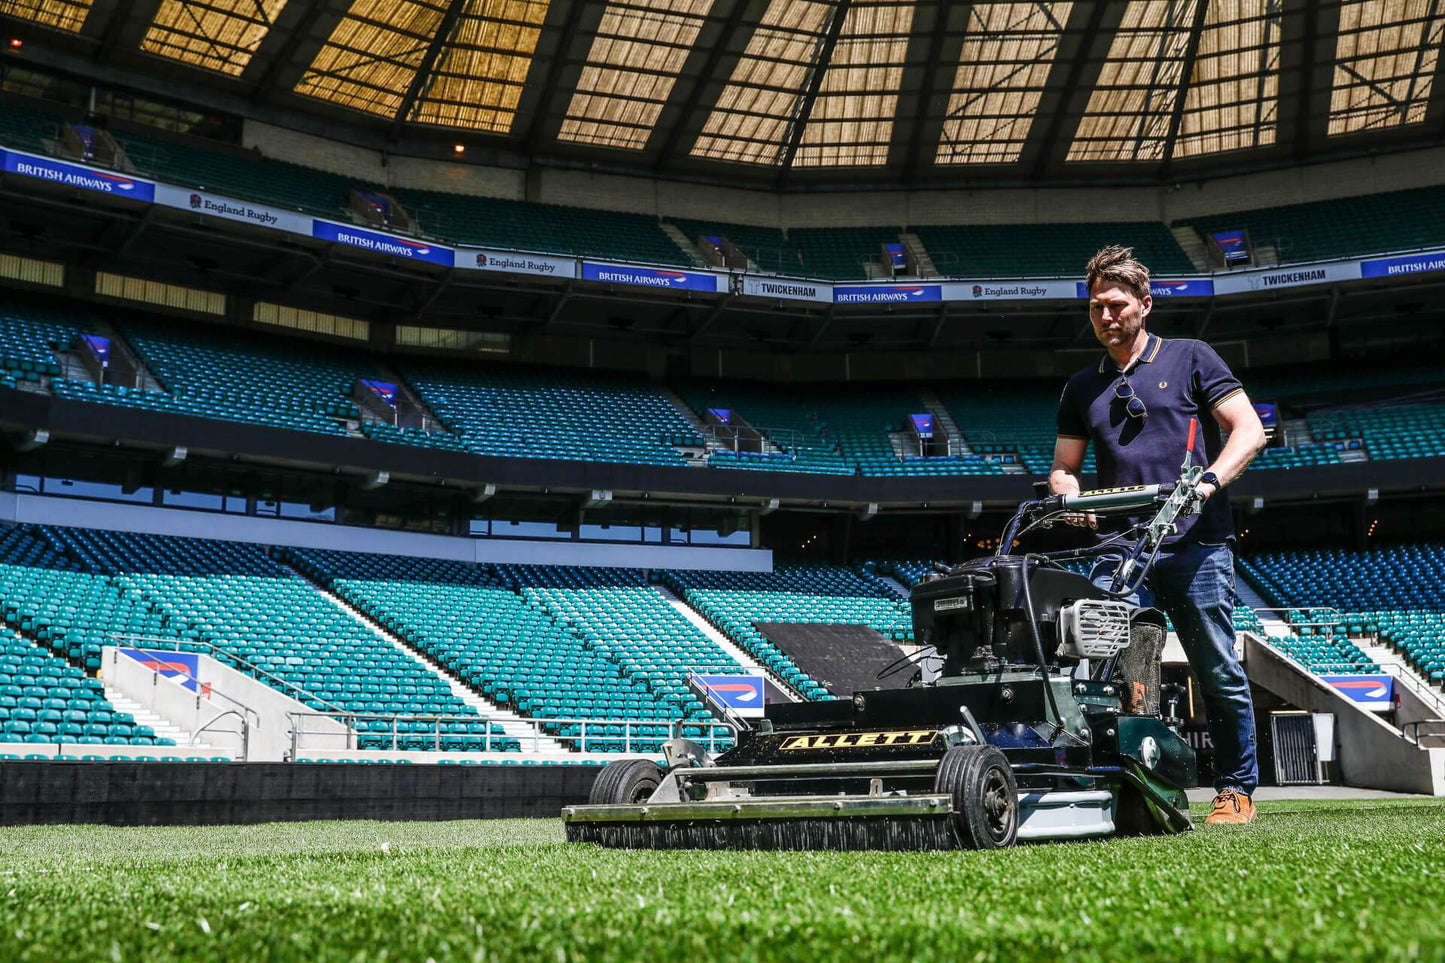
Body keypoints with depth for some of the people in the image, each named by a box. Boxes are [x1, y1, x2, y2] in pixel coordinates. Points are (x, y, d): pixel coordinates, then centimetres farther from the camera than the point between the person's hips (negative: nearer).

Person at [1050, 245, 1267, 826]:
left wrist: (1209, 481, -14)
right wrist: (1070, 496, -2)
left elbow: (1249, 430, 2)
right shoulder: (1082, 388, 20)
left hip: (1195, 545, -3)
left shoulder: (1189, 358, 9)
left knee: (1219, 677, 1)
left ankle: (1236, 790, 15)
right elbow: (1064, 467, 22)